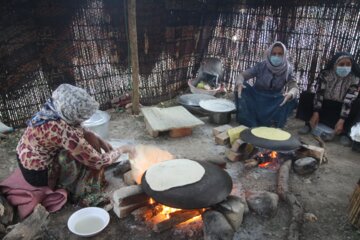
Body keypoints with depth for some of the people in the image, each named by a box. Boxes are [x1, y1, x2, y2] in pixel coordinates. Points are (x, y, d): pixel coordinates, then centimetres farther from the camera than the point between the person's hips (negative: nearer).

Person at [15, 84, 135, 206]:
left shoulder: (53, 111, -10)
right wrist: (122, 149, -11)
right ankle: (87, 194, 4)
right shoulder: (65, 132, -34)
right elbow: (97, 161, -25)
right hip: (38, 174, -8)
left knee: (88, 138, 1)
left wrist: (100, 141, -3)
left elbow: (79, 130, 9)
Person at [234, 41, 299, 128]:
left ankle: (274, 127, -19)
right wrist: (239, 83, -41)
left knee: (292, 99, -27)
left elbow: (294, 87, -19)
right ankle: (249, 124, -24)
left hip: (275, 101, 0)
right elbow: (243, 75, -16)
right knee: (242, 89, -26)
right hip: (257, 97, 0)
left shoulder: (287, 70, -12)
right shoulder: (261, 66, -14)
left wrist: (290, 94, -45)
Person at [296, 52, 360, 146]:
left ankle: (344, 132, -18)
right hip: (324, 105, 1)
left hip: (340, 108, 0)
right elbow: (319, 93, -19)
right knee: (305, 96, -21)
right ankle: (310, 124, -10)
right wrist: (315, 113, -28)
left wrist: (342, 120, -31)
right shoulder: (325, 74, -14)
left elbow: (349, 100, -23)